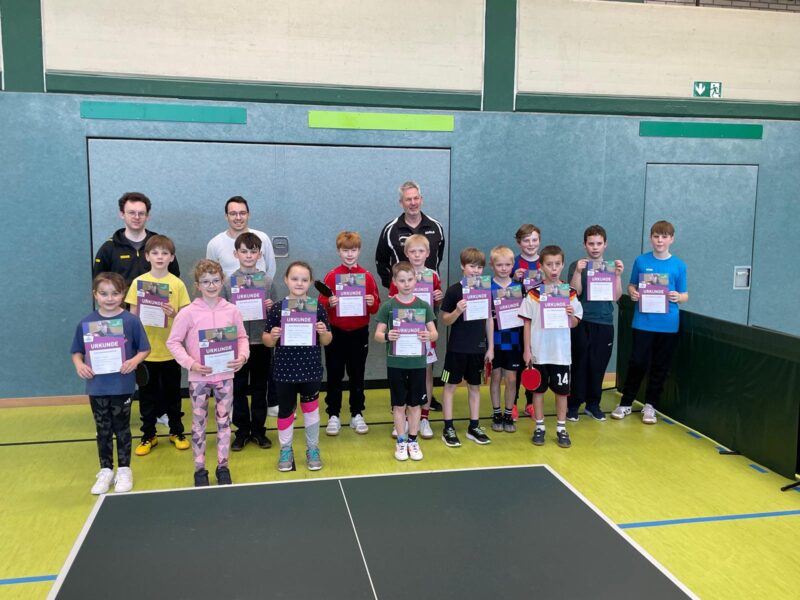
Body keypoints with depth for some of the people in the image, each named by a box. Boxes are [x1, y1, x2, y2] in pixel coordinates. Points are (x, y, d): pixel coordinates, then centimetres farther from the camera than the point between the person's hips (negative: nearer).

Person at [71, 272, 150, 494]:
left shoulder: (131, 321, -8)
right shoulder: (86, 322, -2)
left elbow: (144, 349, -2)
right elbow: (77, 351, 6)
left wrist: (135, 361, -20)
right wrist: (79, 365, -13)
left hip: (122, 386, -2)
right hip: (97, 386, 2)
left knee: (122, 429, 11)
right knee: (103, 431, 15)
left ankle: (124, 470, 26)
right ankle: (105, 471, 28)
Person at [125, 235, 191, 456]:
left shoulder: (177, 284, -2)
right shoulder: (138, 282, -1)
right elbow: (132, 315, 1)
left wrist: (174, 314, -21)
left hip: (170, 349, 0)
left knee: (172, 392, 11)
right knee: (147, 394, 10)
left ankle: (177, 432, 26)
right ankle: (148, 436, 23)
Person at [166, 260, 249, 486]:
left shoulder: (232, 310, -1)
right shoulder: (188, 313, -8)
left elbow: (242, 337, 7)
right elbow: (173, 342, -6)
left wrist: (242, 356, -12)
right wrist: (190, 363, -18)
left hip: (225, 375, 2)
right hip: (199, 377, -2)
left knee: (224, 421, 11)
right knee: (199, 423, 9)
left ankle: (223, 467, 24)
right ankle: (200, 470, 21)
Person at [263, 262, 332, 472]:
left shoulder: (318, 308, -5)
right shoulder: (276, 309, -6)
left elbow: (326, 341, 2)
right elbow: (267, 341, 0)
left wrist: (323, 332, -19)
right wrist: (273, 336, -21)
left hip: (311, 370, 0)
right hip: (285, 371, 0)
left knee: (311, 409, 13)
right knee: (285, 410, 11)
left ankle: (313, 450, 31)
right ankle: (286, 451, 30)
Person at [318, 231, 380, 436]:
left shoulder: (367, 276, 1)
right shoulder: (331, 275, -2)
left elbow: (376, 308, 3)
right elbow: (321, 303, -3)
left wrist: (372, 302, -18)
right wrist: (329, 303, -23)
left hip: (359, 333, 1)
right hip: (336, 332, -1)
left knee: (357, 375, 10)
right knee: (334, 375, 6)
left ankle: (357, 415, 22)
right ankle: (333, 416, 16)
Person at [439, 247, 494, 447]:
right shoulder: (454, 290, -8)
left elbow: (489, 320, 8)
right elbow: (445, 320, -6)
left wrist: (490, 347, 6)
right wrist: (457, 311, -26)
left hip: (478, 348, 4)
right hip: (457, 348, -3)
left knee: (475, 386, 12)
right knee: (450, 386, 4)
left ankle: (474, 427, 23)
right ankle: (448, 429, 12)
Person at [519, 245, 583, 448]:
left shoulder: (570, 293, 0)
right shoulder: (533, 293, -4)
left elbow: (574, 324, 5)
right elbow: (527, 323, -2)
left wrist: (571, 315, -18)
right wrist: (526, 350, -5)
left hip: (561, 352, 1)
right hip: (539, 352, -1)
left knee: (562, 390, 8)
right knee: (538, 390, 8)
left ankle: (561, 428, 20)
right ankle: (539, 427, 21)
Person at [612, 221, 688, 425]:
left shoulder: (679, 265, 0)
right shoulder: (641, 261, 1)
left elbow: (685, 295, 5)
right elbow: (631, 286, 9)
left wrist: (678, 297, -17)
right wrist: (632, 293, -13)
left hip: (668, 325, 1)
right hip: (643, 322, -1)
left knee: (660, 367, 9)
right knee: (637, 363, 2)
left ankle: (650, 405, 24)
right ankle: (626, 403, 17)